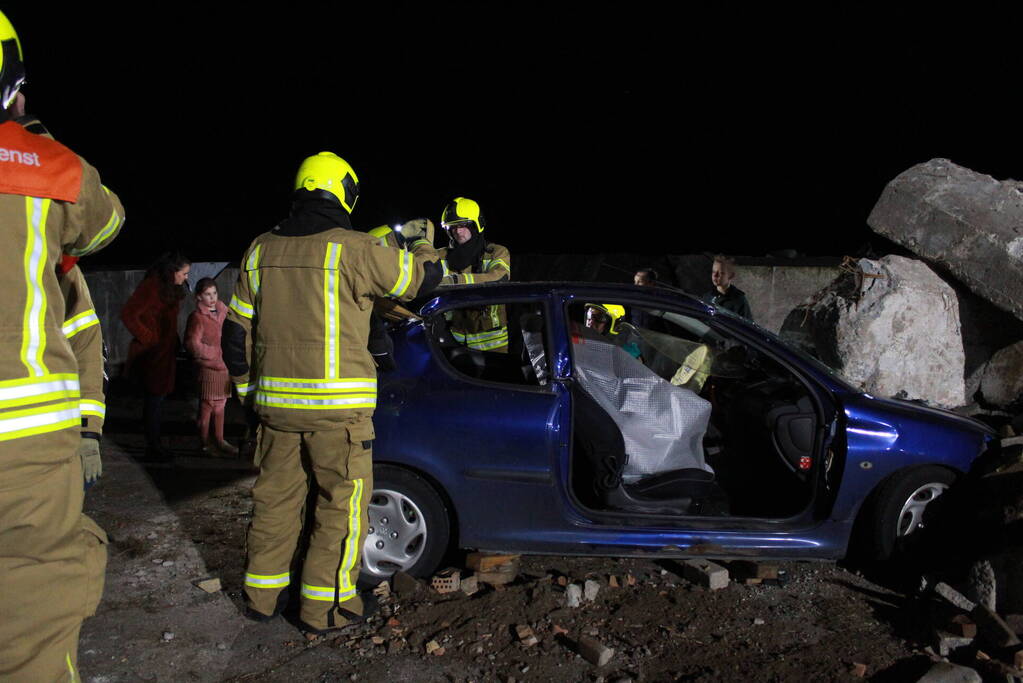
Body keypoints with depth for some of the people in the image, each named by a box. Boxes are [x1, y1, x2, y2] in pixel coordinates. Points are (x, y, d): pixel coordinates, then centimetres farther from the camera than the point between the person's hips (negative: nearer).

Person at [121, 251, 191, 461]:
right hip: (152, 354, -9)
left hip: (165, 352, 9)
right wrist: (148, 338, -17)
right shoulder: (151, 286, -15)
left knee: (158, 397, 12)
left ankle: (154, 445, 20)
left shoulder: (171, 288, 13)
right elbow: (128, 314, -21)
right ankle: (153, 447, 5)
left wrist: (174, 342, 14)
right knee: (154, 398, -3)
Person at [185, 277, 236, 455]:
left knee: (220, 404, 14)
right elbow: (192, 344, -18)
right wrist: (214, 353, -14)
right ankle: (204, 442, 13)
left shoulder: (222, 310, 9)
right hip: (208, 367, -7)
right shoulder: (197, 317, -12)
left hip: (223, 366, 7)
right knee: (207, 405, 2)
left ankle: (219, 440, 24)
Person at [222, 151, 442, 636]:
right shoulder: (353, 249, -10)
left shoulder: (261, 250, 8)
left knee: (276, 495, 17)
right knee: (342, 503, 6)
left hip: (276, 400, 6)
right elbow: (422, 278, 2)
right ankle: (325, 608, 12)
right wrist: (422, 244, 24)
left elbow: (237, 331, 12)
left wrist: (248, 388, 23)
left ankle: (263, 595, 30)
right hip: (336, 404, -6)